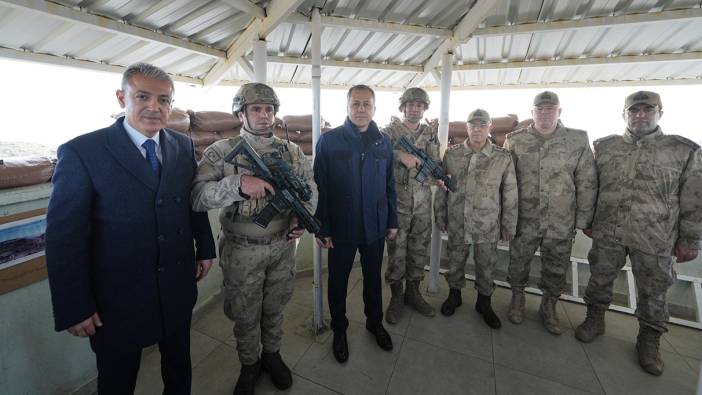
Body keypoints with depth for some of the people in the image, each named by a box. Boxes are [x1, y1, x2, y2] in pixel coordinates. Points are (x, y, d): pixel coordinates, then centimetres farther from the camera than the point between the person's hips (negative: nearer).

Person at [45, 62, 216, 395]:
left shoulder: (184, 146, -1)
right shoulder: (81, 152, -14)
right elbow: (64, 237, -12)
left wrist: (205, 248, 10)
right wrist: (74, 308, -10)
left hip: (178, 288, 4)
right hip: (118, 298, -3)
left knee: (179, 368, 25)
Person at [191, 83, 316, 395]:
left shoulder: (291, 151, 1)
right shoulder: (221, 152, -9)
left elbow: (310, 188, 6)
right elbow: (196, 196, -19)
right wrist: (238, 183, -34)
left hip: (283, 246, 2)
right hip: (242, 252, -2)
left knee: (275, 308, 21)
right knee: (245, 314, 17)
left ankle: (272, 354, 48)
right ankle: (249, 364, 44)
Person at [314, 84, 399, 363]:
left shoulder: (383, 141, 2)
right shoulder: (329, 140, -8)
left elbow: (389, 185, 7)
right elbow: (319, 188, -9)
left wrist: (392, 221, 6)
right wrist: (322, 228, -11)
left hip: (375, 227, 3)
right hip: (341, 228, -2)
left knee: (373, 277, 20)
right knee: (338, 281, 14)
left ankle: (375, 322, 45)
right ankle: (339, 330, 39)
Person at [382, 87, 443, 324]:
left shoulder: (430, 133, 11)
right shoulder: (389, 131, -1)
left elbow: (436, 163, 5)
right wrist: (400, 155, -30)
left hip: (423, 203, 4)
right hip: (397, 202, -4)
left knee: (419, 251, 13)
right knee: (396, 252, 4)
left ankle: (413, 292, 32)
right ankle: (396, 297, 23)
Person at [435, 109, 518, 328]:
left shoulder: (503, 158, -6)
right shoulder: (451, 155, -2)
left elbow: (510, 194, 0)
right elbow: (441, 188, 3)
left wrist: (509, 225, 2)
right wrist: (440, 216, 4)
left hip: (488, 226, 0)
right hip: (457, 224, 1)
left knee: (486, 267, 15)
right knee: (455, 263, 16)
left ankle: (484, 303, 38)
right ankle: (454, 295, 39)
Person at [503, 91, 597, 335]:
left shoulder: (578, 140, -1)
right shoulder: (515, 141, -1)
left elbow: (587, 183, 1)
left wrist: (583, 219, -1)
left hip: (561, 223, 1)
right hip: (524, 220, 0)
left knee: (556, 270, 14)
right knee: (518, 264, 13)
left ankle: (548, 307, 36)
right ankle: (517, 299, 36)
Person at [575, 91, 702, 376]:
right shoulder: (604, 147, 2)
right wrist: (587, 221, 7)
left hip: (655, 240, -1)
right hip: (607, 233, 1)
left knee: (653, 292, 13)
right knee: (599, 280, 13)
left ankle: (649, 340, 32)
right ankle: (595, 320, 33)